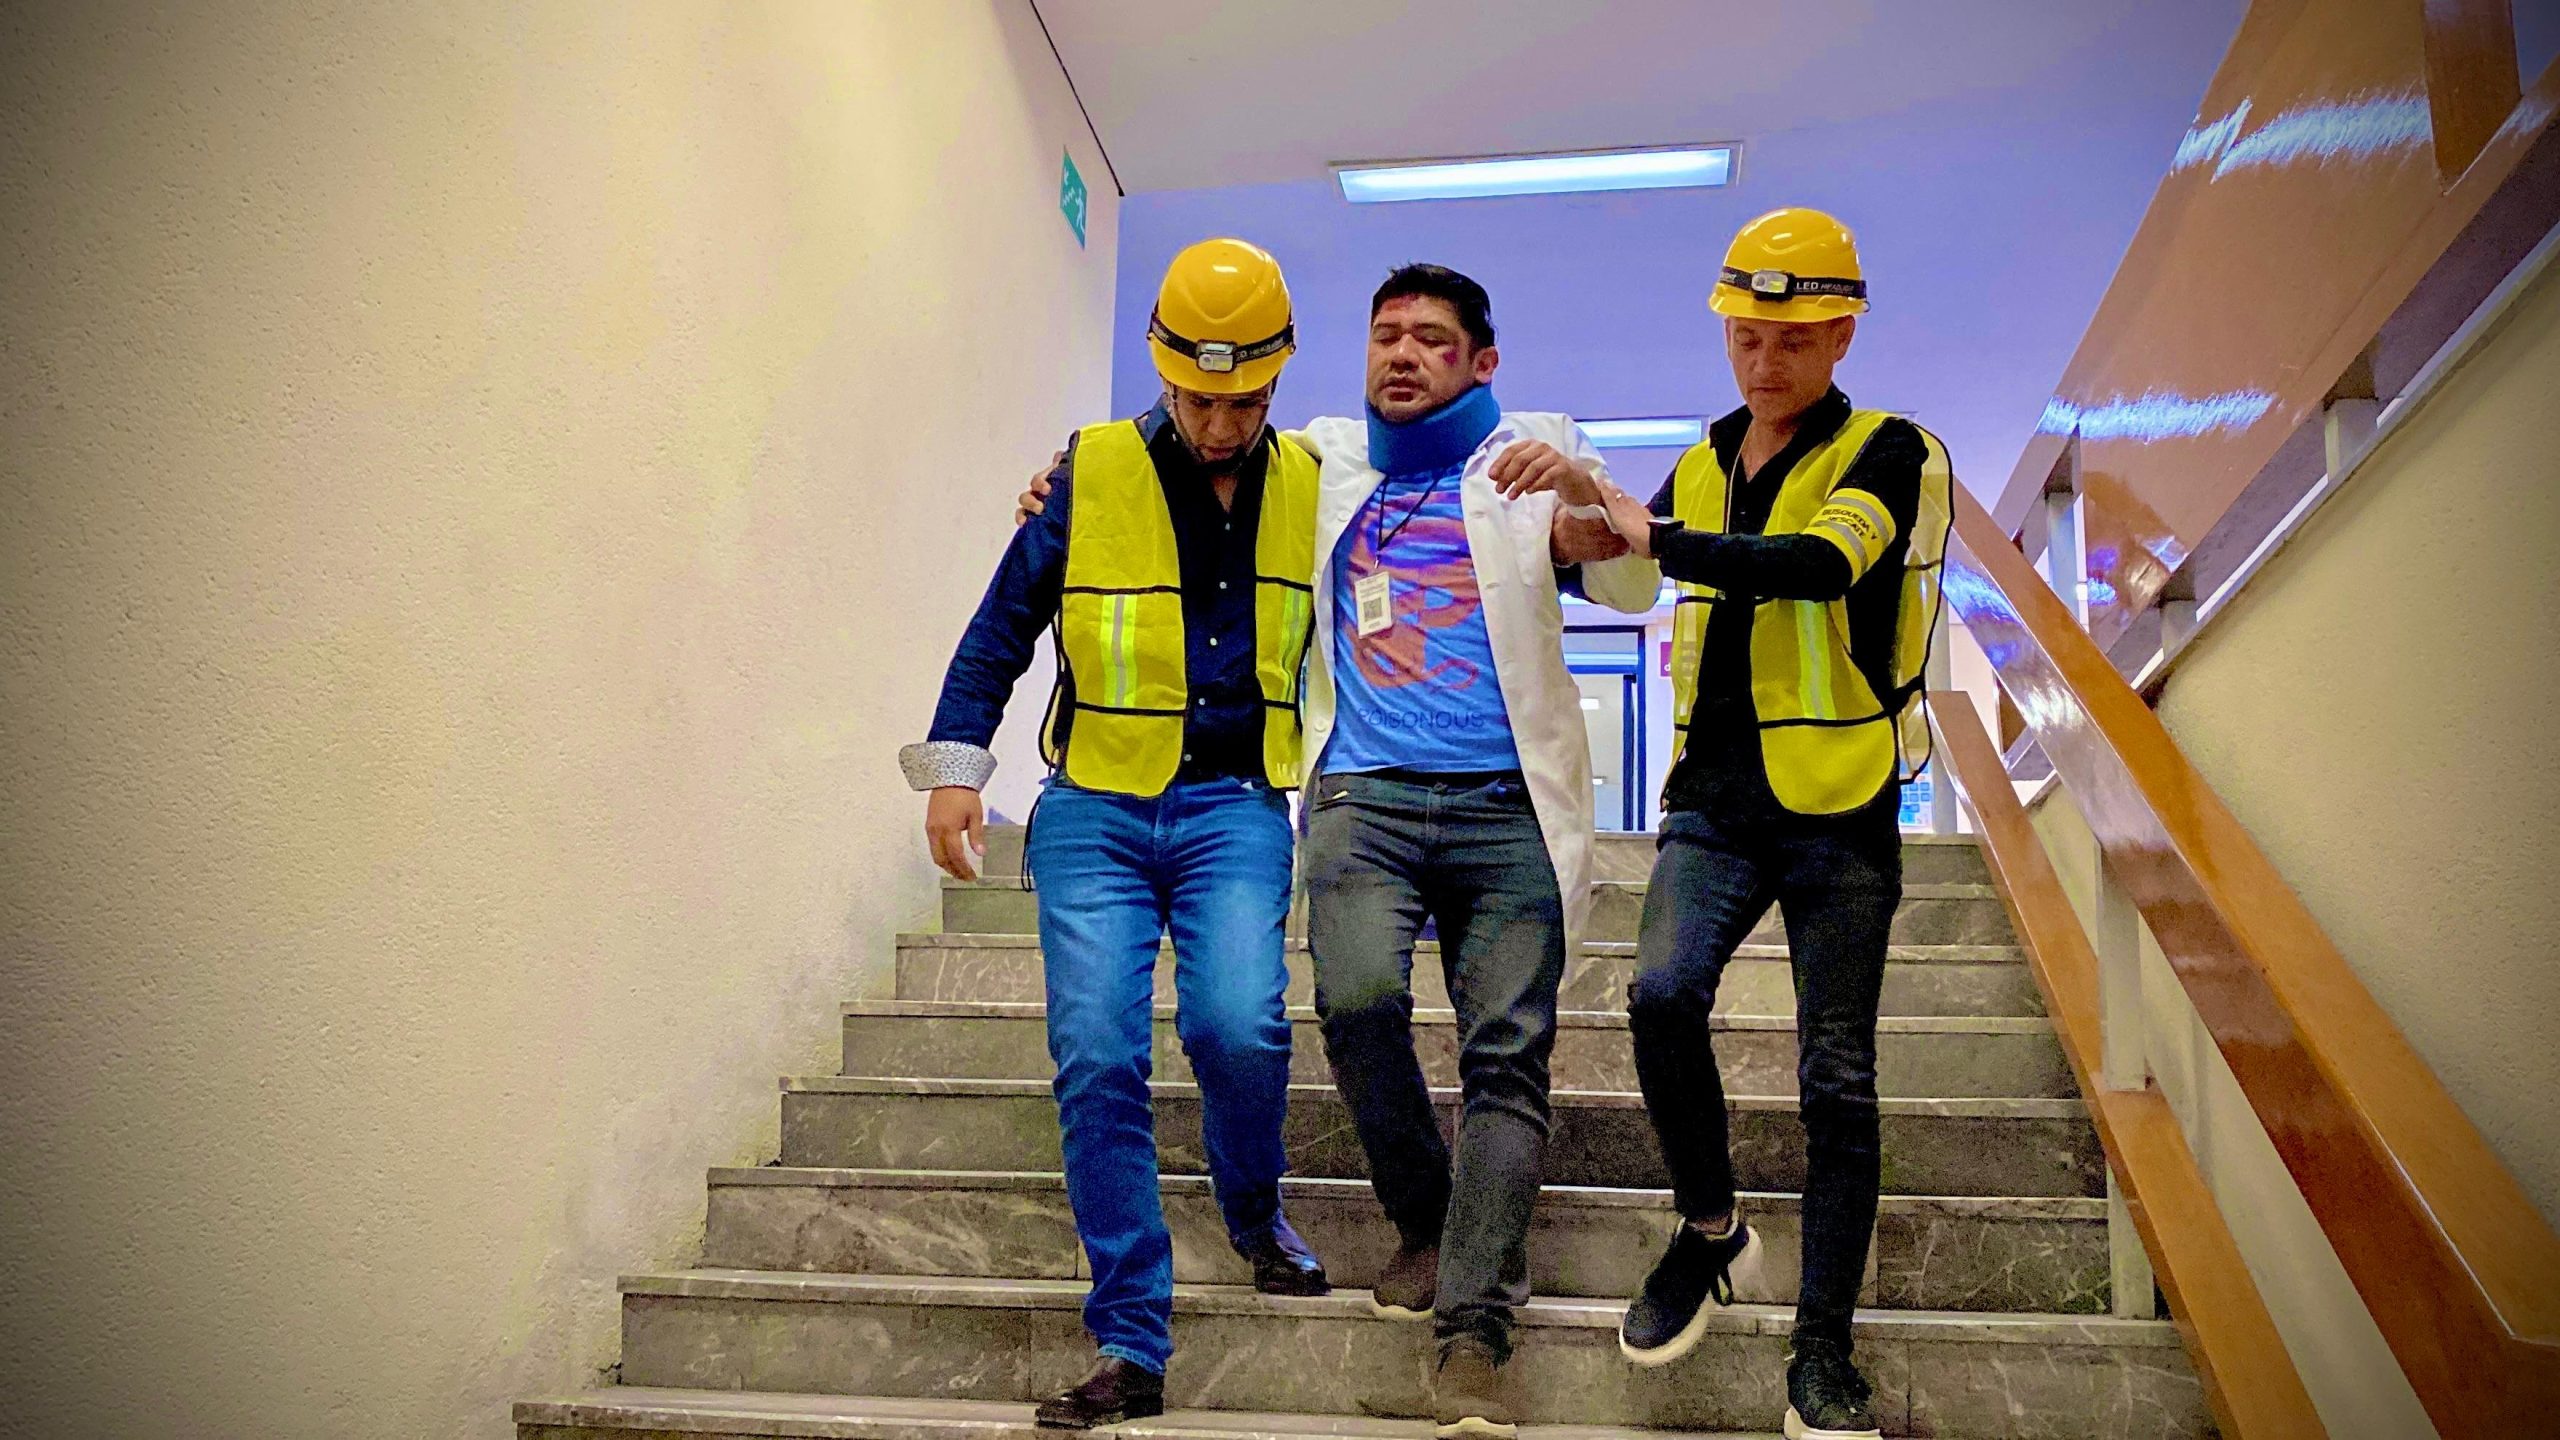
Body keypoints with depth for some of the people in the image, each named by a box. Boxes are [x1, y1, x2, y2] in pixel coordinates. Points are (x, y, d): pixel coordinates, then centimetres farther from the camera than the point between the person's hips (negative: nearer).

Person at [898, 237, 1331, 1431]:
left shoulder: (1308, 485, 5)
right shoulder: (1091, 473, 0)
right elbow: (1003, 626, 5)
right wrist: (953, 770, 0)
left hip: (1236, 806, 0)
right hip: (1095, 807, 0)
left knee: (1237, 1025, -20)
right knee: (1096, 1061, -7)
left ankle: (1254, 1211, 13)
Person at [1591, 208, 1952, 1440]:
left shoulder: (1887, 454, -3)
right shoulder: (1702, 466, 13)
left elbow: (1822, 565, -24)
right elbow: (1644, 583, 31)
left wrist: (1657, 538, -25)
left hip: (1838, 809, -3)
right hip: (1718, 799, 3)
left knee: (1836, 1081, 1)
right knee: (1663, 992, -20)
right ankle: (1709, 1229, 6)